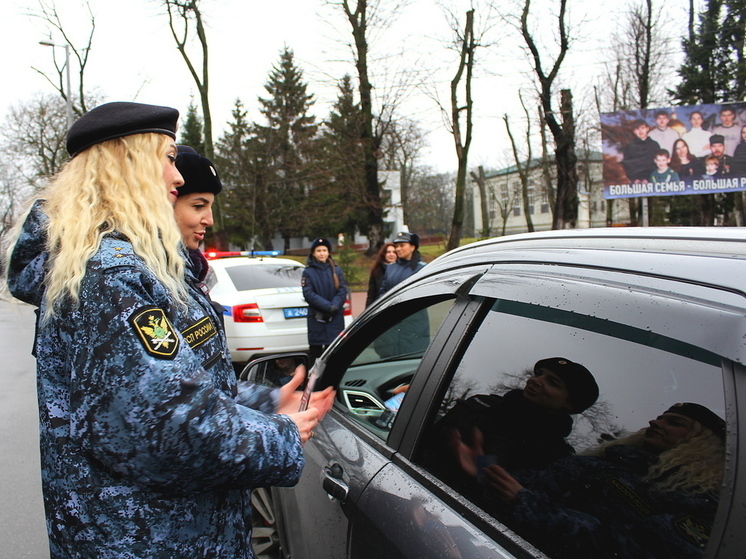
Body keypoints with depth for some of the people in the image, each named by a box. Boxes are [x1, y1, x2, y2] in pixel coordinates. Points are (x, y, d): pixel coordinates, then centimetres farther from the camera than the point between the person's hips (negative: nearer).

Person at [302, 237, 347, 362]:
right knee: (315, 350, 2)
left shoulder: (336, 270, 10)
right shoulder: (308, 272, 3)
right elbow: (308, 294, -6)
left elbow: (343, 291, 3)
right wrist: (328, 306, -16)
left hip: (336, 317, 1)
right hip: (316, 318, -1)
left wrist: (334, 306, -15)